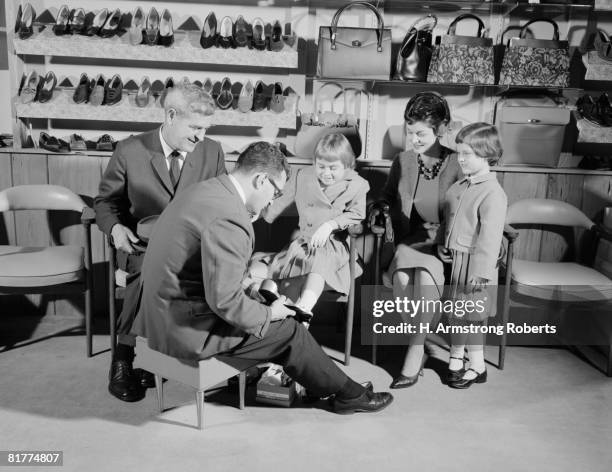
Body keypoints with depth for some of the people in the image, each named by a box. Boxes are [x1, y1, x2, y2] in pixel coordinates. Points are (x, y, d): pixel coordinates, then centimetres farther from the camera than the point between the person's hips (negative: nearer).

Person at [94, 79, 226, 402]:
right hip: (144, 246, -1)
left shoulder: (212, 152, 6)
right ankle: (123, 358, -15)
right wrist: (115, 227, -12)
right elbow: (105, 201, 10)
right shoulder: (130, 151, 0)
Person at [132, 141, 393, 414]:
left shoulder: (205, 189, 5)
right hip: (185, 329, -10)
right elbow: (225, 301, -28)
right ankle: (347, 394, 17)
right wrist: (268, 314, -11)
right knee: (288, 331, -1)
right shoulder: (228, 218, -26)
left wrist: (241, 281, 7)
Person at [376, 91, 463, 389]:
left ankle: (414, 352, -17)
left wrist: (437, 234, -13)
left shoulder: (457, 165, -2)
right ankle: (418, 348, -11)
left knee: (426, 277, -34)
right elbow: (386, 200, 23)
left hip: (442, 245, -3)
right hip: (409, 242, 3)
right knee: (402, 276, -30)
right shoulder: (403, 161, 11)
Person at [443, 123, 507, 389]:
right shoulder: (459, 187, 8)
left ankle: (477, 367, 20)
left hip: (474, 263, -8)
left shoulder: (493, 194, -19)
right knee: (455, 311, 17)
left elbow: (490, 238, -21)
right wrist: (445, 247, 20)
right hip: (455, 258, 8)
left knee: (471, 317, 3)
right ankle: (456, 357, 33)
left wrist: (480, 273, -22)